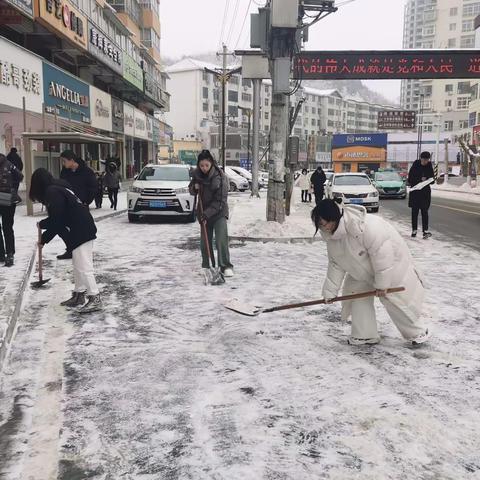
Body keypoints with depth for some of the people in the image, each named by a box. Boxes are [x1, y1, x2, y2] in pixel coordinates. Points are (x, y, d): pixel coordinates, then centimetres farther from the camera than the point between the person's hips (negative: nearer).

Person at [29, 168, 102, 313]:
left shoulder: (52, 192, -10)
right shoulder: (58, 188, 20)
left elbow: (56, 219, -15)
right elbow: (59, 219, 22)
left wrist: (42, 224, 5)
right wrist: (44, 239, 25)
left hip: (81, 232, -10)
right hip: (83, 230, 10)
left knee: (83, 266, -8)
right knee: (78, 265, 17)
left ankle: (95, 299, -5)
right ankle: (78, 295, 25)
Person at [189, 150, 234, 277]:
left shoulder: (220, 176, -17)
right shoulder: (197, 174, -2)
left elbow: (220, 200, -19)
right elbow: (191, 190, 15)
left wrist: (208, 213, -25)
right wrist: (194, 188, -10)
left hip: (219, 212, -5)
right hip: (204, 212, 5)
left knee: (221, 239, -15)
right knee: (204, 242, 7)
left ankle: (226, 267, -10)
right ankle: (206, 267, 19)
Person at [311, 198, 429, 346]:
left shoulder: (364, 226, -39)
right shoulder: (332, 236, -11)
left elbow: (381, 254, -34)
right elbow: (335, 265, -2)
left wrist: (381, 283, -27)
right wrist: (329, 291, -3)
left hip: (391, 263, -7)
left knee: (398, 299, 0)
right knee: (357, 294, 2)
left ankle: (418, 332, 24)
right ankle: (365, 335, 15)